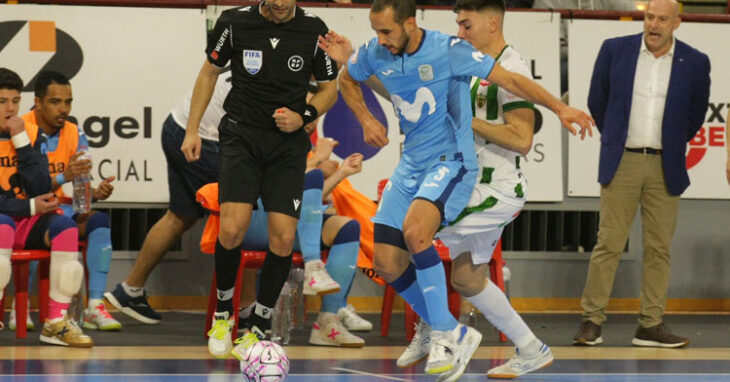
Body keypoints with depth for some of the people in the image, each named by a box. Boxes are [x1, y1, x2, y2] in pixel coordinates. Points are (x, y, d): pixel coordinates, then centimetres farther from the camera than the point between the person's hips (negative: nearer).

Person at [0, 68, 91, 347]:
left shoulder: (31, 133, 5)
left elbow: (41, 191, -7)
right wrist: (30, 207, -16)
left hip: (27, 226, 4)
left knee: (65, 227, -24)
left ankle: (56, 322, -23)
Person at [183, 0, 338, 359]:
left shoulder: (314, 30, -3)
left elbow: (329, 88, 10)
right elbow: (209, 72, 10)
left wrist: (304, 115, -9)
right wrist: (192, 130, 8)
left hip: (288, 142, 1)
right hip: (240, 135, -1)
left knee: (283, 238, -10)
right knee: (232, 228, -19)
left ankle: (259, 327, 7)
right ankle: (223, 311, 7)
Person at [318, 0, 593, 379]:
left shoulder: (449, 51, -16)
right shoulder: (375, 54, -2)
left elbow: (510, 80, -10)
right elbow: (347, 80, 21)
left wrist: (560, 108, -15)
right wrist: (366, 120, 6)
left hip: (451, 162, -6)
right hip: (411, 165, 6)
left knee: (414, 229, -32)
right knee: (387, 263, -2)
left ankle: (447, 334, -21)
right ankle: (439, 330, 22)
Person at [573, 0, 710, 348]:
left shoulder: (695, 63, 0)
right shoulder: (615, 50, 0)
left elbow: (696, 114, 13)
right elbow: (597, 102, 12)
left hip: (665, 169, 1)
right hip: (621, 163, -1)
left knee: (659, 249, 3)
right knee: (608, 244, -2)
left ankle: (651, 326, 8)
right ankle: (591, 322, 1)